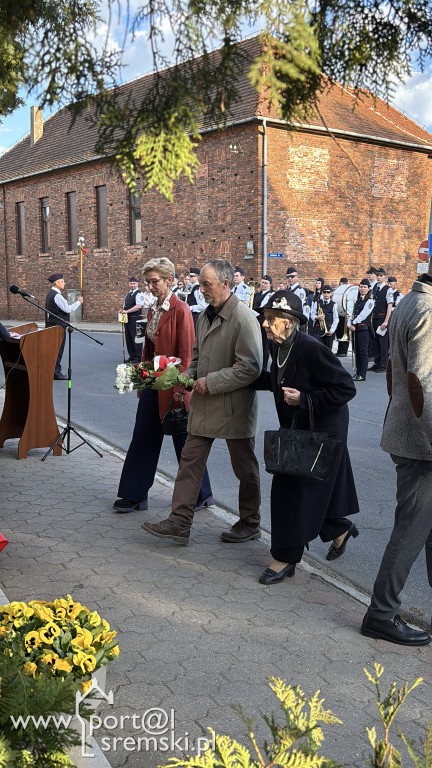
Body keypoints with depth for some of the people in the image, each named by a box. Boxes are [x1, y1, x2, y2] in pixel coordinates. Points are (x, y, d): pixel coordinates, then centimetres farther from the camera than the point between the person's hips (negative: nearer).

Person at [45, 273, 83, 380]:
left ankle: (53, 370, 19)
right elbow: (68, 309, -19)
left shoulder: (51, 294, 15)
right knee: (58, 348, -6)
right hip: (58, 325, -10)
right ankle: (56, 372, -3)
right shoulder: (56, 295, -18)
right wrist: (78, 302, -7)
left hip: (53, 325, 10)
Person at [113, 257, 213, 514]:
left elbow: (186, 353, -17)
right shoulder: (153, 310, 11)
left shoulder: (180, 310, -14)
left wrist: (180, 388, -19)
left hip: (173, 385, -8)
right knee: (143, 439, 10)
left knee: (184, 443, 4)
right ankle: (135, 496, 20)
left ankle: (202, 495, 21)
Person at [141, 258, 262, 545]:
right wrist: (187, 376, 2)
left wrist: (211, 382, -20)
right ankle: (179, 523, 14)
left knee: (245, 468, 9)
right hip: (204, 405, 8)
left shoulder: (244, 318, -17)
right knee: (190, 461, 7)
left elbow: (250, 368, -22)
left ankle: (250, 524, 27)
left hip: (235, 407, -7)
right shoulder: (206, 315, 9)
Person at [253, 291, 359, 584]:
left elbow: (346, 388, -22)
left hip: (322, 432, -8)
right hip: (298, 429, 8)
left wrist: (304, 399, -28)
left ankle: (286, 558, 8)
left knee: (293, 489, -5)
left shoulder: (312, 349, -26)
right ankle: (340, 529, 42)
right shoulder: (278, 346, -1)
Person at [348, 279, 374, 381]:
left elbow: (363, 314, -12)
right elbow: (353, 314, 17)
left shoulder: (369, 301, -5)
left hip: (364, 328, -8)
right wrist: (350, 324, 0)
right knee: (357, 351, 9)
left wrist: (353, 324, -10)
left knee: (363, 352, -8)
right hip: (355, 329, 8)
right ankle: (358, 372, 15)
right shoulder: (358, 300, 19)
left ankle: (362, 375, -7)